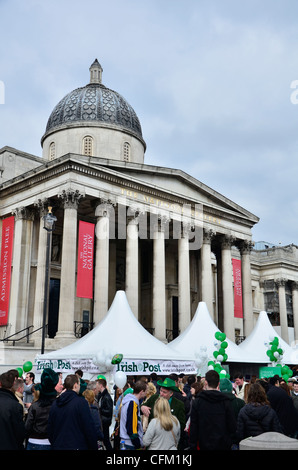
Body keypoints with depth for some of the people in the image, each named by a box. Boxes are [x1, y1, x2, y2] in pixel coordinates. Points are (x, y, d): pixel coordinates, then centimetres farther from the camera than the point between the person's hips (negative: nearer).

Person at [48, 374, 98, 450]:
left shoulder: (55, 403, 5)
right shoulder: (81, 402, -14)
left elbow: (50, 428, 11)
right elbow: (90, 429, -14)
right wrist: (94, 447, -4)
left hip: (57, 446, 6)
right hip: (77, 446, -5)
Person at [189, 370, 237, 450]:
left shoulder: (197, 402, -7)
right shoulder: (226, 402, -6)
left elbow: (193, 427, -5)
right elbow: (232, 426, -3)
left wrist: (192, 446, 2)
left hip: (205, 445, 0)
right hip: (223, 445, 1)